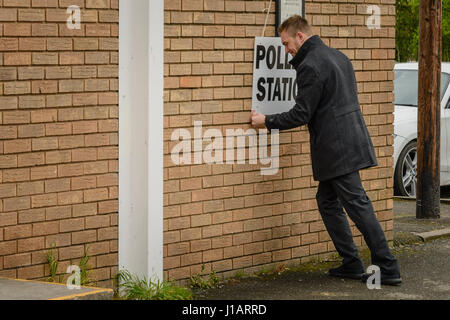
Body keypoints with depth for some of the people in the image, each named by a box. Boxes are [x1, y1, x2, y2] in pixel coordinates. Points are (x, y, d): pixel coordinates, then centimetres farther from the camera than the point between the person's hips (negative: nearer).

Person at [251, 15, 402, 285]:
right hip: (352, 139, 10)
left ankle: (388, 269, -7)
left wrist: (267, 121, -1)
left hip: (336, 148, -10)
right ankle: (351, 264, 16)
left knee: (358, 205, -8)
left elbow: (301, 114, -14)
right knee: (327, 200, 16)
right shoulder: (337, 56, 16)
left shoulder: (310, 66, -14)